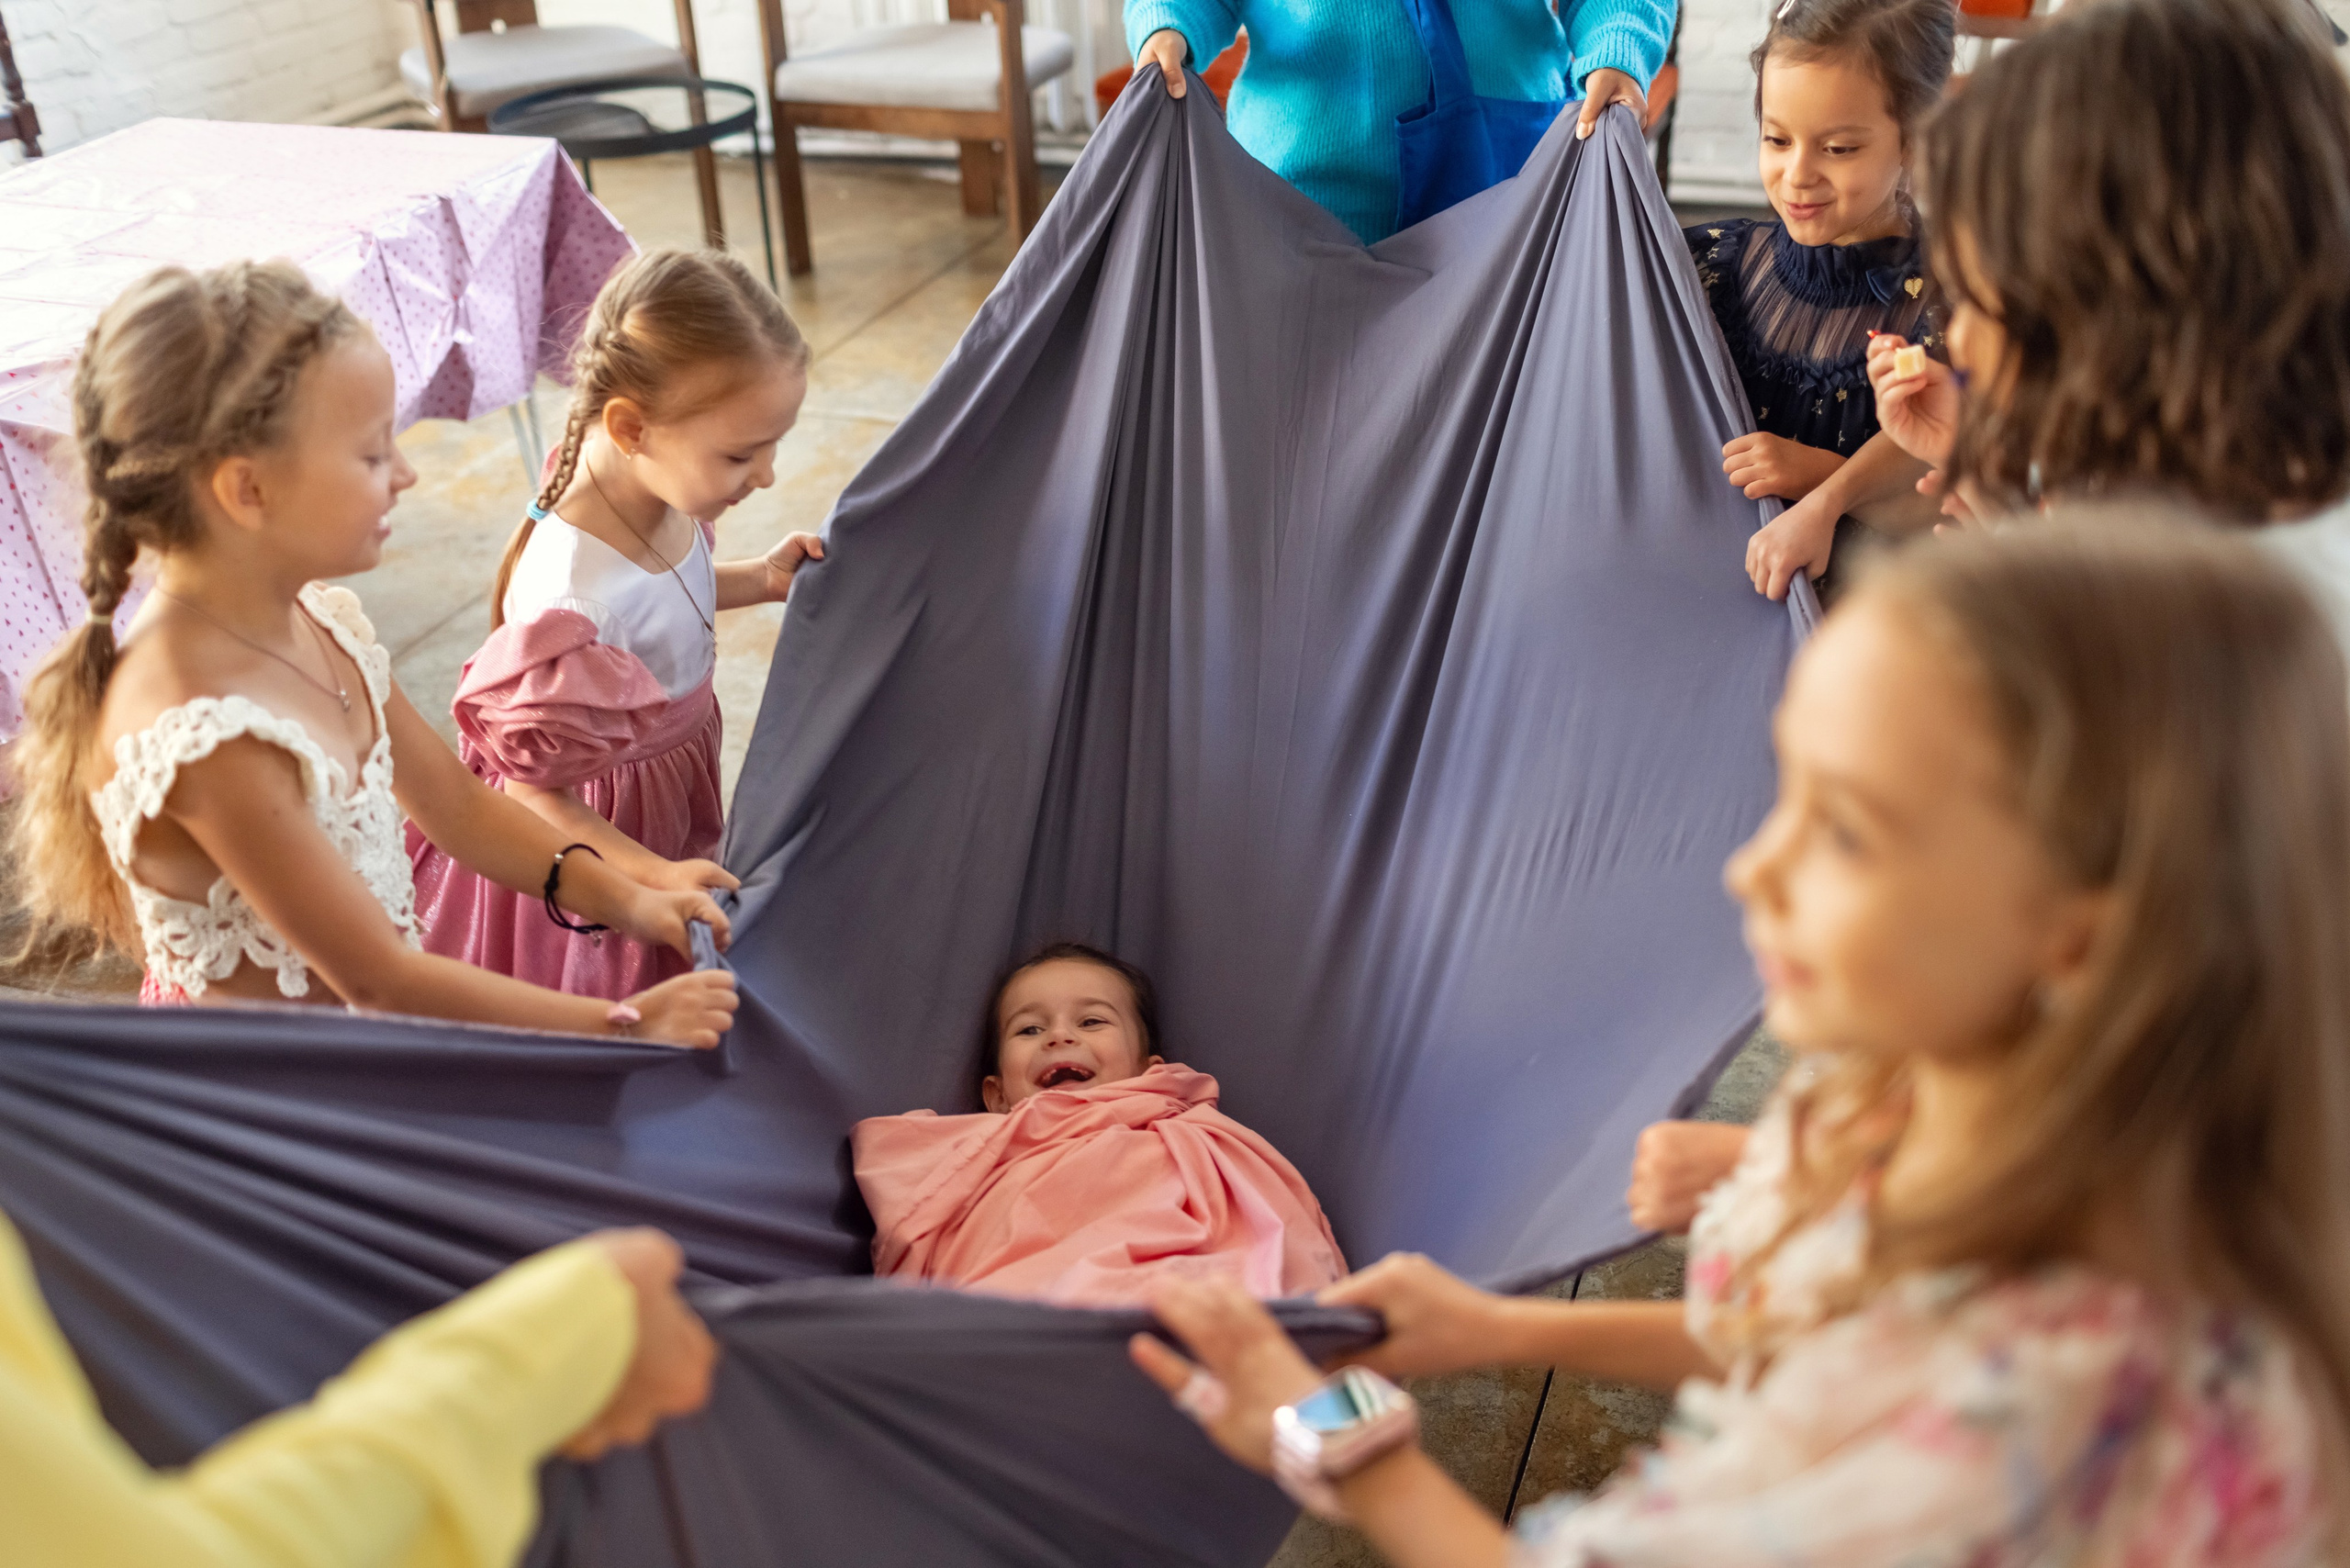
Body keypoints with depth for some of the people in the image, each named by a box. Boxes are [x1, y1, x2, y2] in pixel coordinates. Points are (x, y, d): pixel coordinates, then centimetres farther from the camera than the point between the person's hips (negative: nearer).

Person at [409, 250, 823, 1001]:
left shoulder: (664, 499, -15)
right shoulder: (571, 602, -39)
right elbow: (526, 788, -26)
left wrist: (759, 579, -4)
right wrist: (651, 877, -30)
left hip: (669, 784, 7)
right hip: (591, 830, -7)